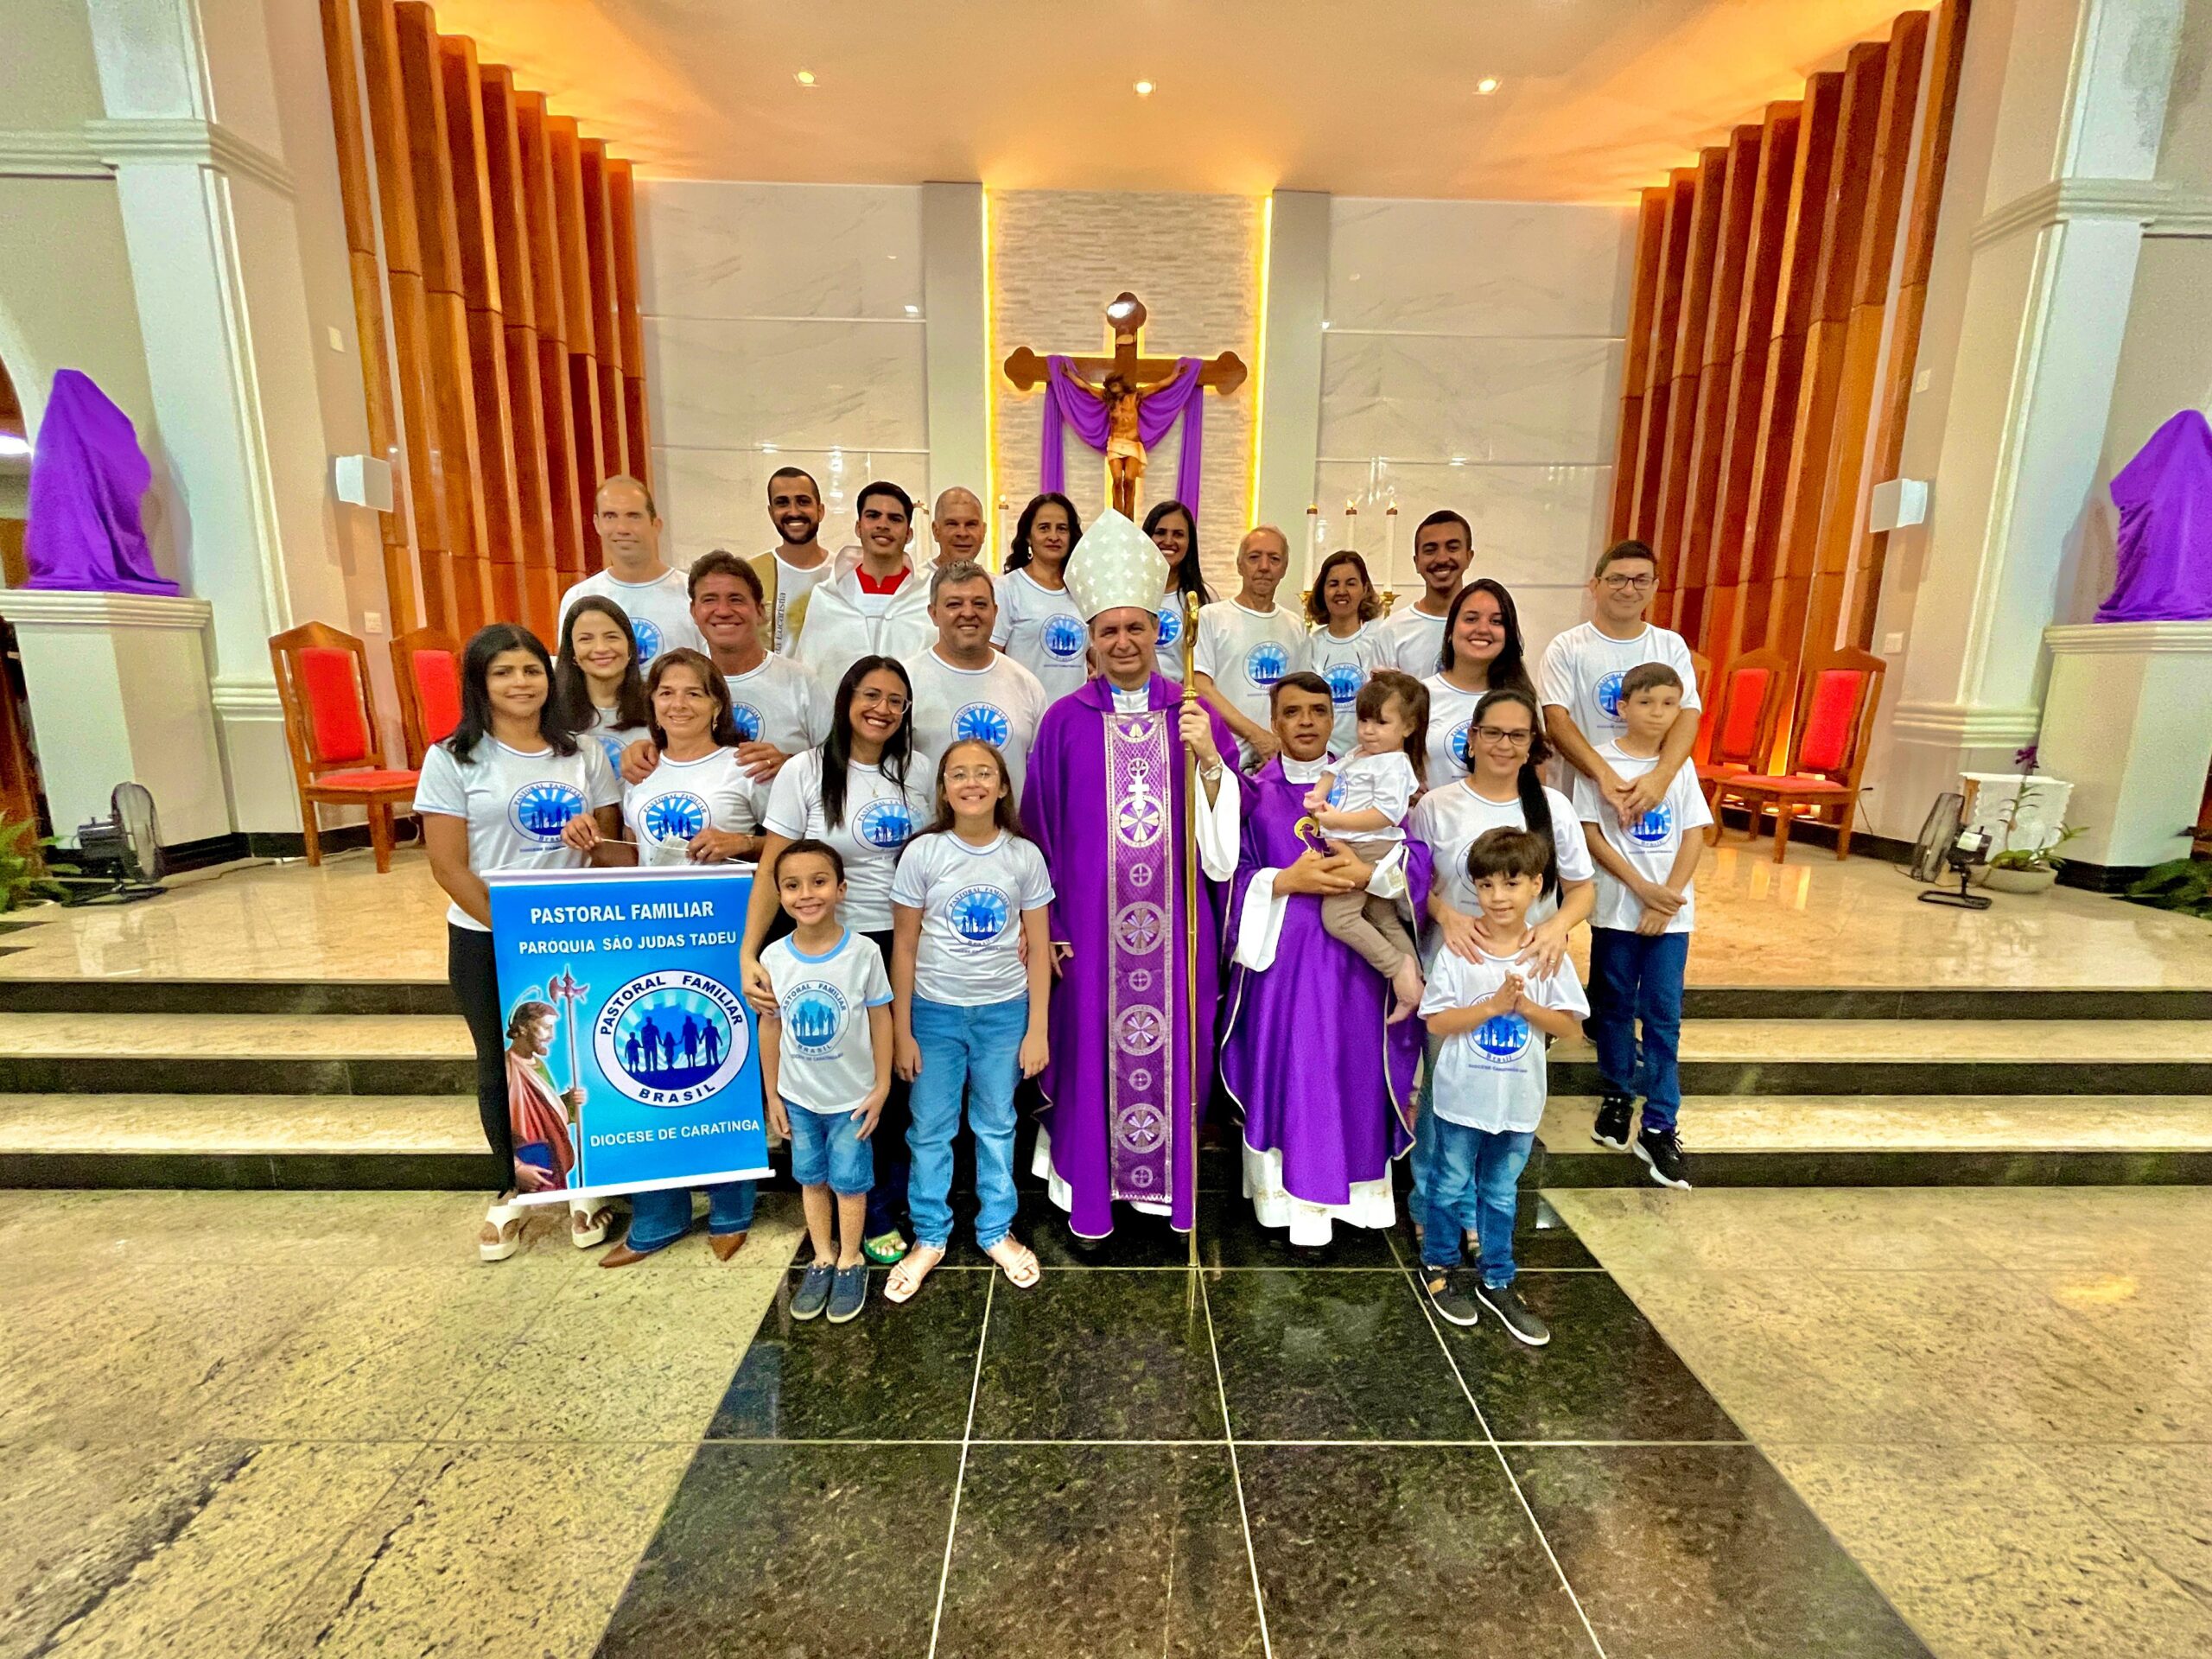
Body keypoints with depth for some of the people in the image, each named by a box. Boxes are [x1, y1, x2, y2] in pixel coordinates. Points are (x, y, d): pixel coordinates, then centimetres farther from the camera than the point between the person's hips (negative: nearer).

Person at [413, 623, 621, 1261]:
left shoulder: (583, 754, 3)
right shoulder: (452, 759, -5)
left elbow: (611, 845, 6)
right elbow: (449, 866, -8)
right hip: (485, 941, -1)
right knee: (502, 1065, 13)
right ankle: (513, 1189, 34)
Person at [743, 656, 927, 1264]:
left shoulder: (917, 772, 3)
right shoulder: (805, 772, -6)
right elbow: (773, 870, -9)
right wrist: (748, 953, -19)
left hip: (908, 943, 3)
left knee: (903, 1074, 10)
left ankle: (900, 1196, 34)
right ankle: (871, 1214, 30)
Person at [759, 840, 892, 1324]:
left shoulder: (864, 951, -18)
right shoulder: (773, 958, -11)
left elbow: (881, 1019, -9)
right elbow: (770, 1028, 0)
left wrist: (881, 1087, -7)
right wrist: (772, 1095, 3)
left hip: (852, 1096, -2)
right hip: (797, 1097, 3)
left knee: (849, 1181, 13)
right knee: (811, 1179, 19)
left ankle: (850, 1261, 35)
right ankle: (822, 1258, 40)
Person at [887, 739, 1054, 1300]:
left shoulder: (1024, 856, -6)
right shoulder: (922, 853, -8)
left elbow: (1039, 948, -1)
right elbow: (904, 946, -3)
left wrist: (1037, 1029, -2)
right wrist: (901, 1030, -3)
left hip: (1004, 1012, 1)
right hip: (935, 1011, 0)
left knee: (997, 1125, 15)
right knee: (930, 1130, 11)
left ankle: (996, 1231, 35)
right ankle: (930, 1237, 32)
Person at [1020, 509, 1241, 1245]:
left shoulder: (1195, 714, 4)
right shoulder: (1065, 720, 1)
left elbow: (1225, 830, 0)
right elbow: (1041, 828, 2)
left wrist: (1208, 758, -16)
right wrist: (1051, 925, -2)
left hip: (1174, 918, 1)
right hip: (1091, 916, -1)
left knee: (1173, 1047, 11)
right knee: (1091, 1048, 8)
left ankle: (1173, 1185, 32)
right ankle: (1088, 1195, 28)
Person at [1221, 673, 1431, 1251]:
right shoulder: (1253, 791, 4)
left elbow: (1417, 857, -2)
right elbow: (1230, 874, -3)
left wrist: (1368, 873, -18)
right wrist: (1285, 882, -17)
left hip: (1351, 957, 1)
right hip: (1280, 954, -1)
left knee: (1351, 1074, 8)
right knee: (1286, 1073, 3)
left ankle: (1349, 1193, 26)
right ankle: (1293, 1202, 18)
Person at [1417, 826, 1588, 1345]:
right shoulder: (1459, 950, -13)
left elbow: (1571, 1026, -4)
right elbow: (1436, 1021, -14)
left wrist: (1526, 1006, -19)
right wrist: (1493, 1005, -23)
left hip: (1520, 1100, 2)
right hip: (1462, 1097, -2)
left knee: (1502, 1195, 19)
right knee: (1450, 1188, 14)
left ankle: (1496, 1282, 37)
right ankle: (1439, 1267, 37)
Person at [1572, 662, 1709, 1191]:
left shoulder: (1681, 765, 5)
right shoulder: (1600, 761, -4)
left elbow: (1693, 837, 2)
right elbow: (1590, 834, -8)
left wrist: (1667, 898, -10)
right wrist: (1641, 887, -15)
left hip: (1671, 911, 2)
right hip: (1616, 908, -2)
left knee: (1663, 1015, 4)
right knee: (1614, 1006, 11)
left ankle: (1659, 1127, 11)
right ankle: (1617, 1096, 29)